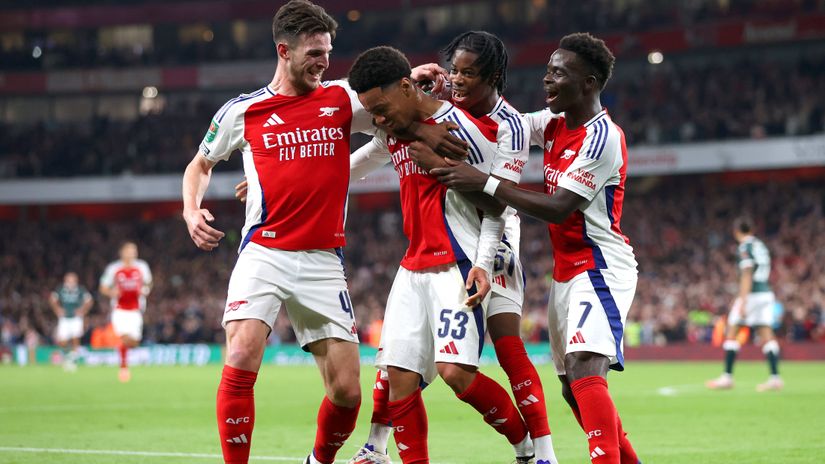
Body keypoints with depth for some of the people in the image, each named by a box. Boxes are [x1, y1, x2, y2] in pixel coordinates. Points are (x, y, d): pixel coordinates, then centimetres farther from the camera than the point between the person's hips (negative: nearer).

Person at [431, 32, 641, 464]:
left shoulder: (602, 137, -17)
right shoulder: (553, 124, 9)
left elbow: (558, 207, -22)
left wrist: (485, 183, -21)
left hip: (600, 269, -9)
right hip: (566, 270, 10)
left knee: (585, 369, -26)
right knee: (573, 387, 12)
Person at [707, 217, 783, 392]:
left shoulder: (745, 247, -9)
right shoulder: (760, 245, 15)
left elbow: (747, 275, -16)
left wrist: (743, 302, -19)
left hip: (752, 293, -8)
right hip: (766, 292, 8)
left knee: (731, 333, 1)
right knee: (766, 334, 3)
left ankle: (727, 377, 1)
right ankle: (775, 377, -5)